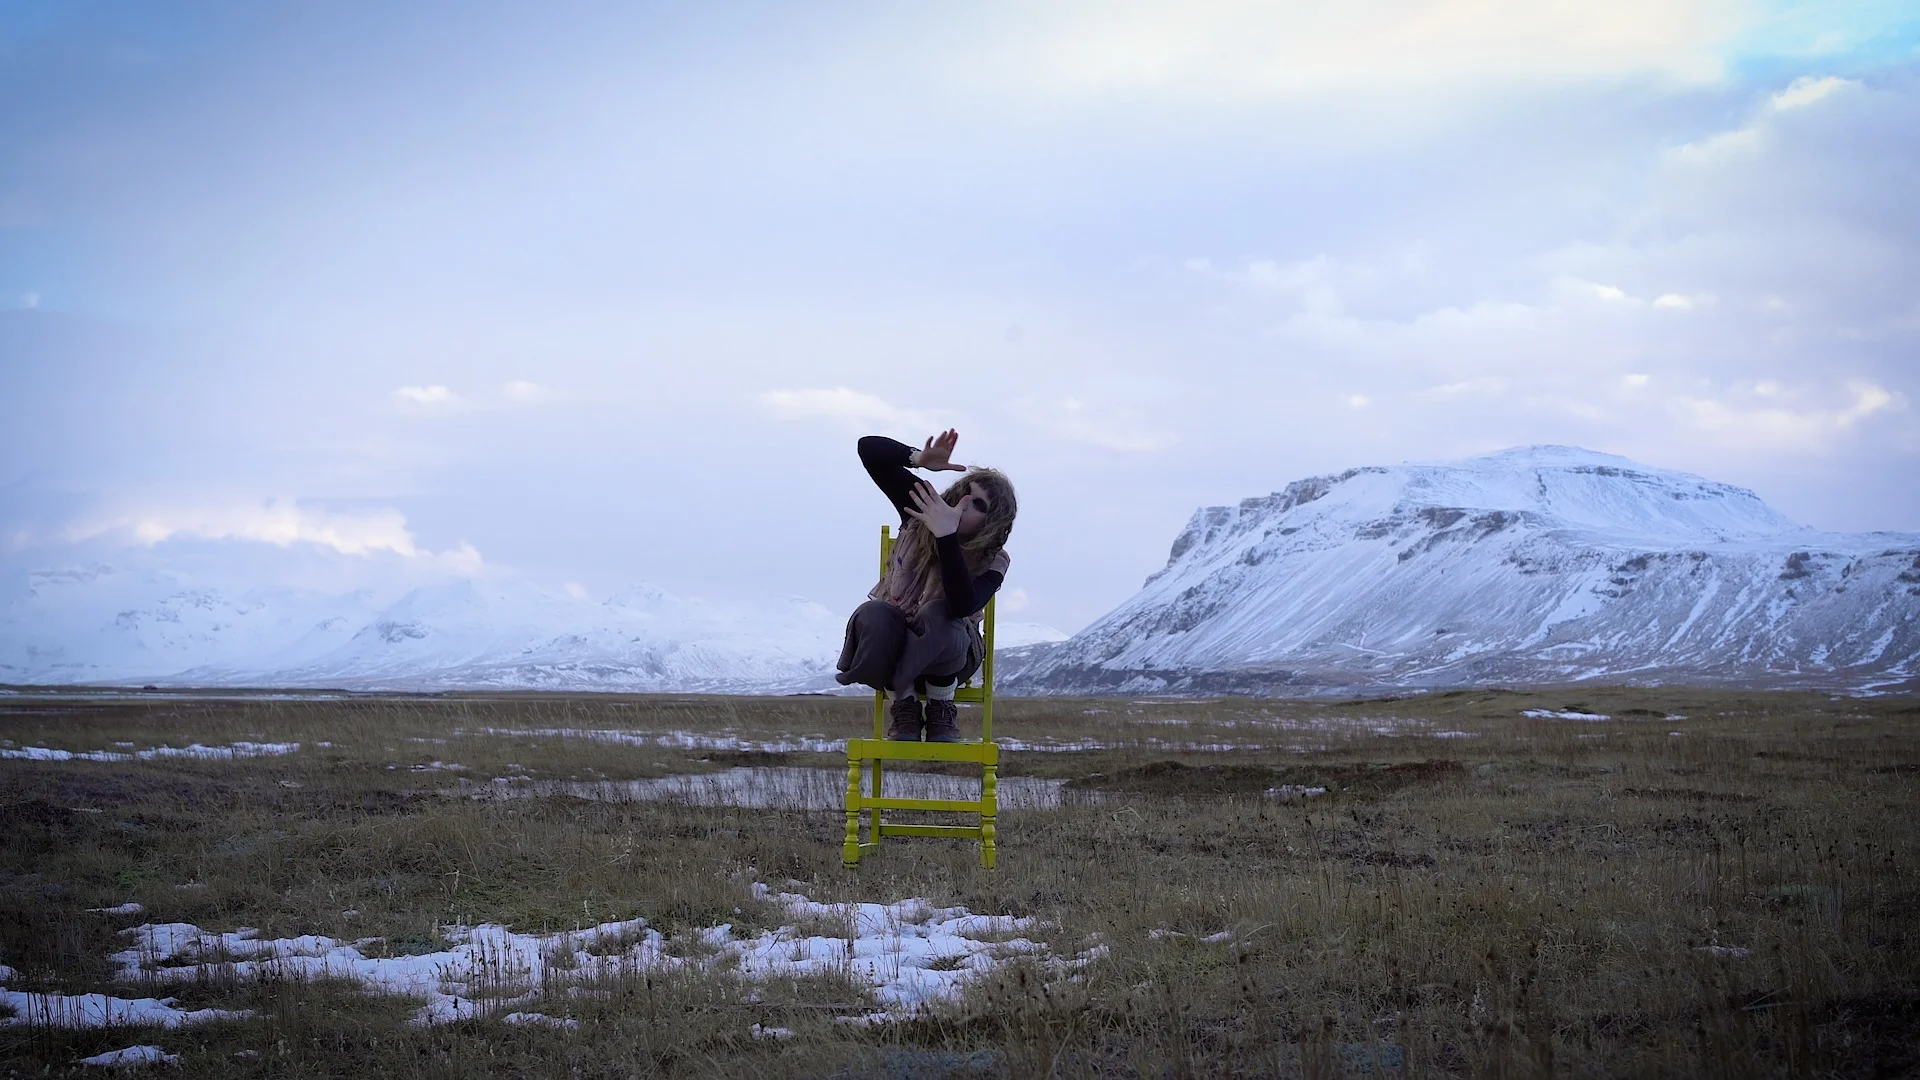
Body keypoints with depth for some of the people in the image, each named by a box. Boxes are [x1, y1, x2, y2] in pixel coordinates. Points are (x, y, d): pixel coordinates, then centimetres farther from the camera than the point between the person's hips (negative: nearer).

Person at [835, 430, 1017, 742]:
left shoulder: (993, 562, -19)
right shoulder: (924, 509, -13)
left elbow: (962, 606, -42)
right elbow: (869, 449, -19)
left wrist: (947, 537, -49)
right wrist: (918, 459, -39)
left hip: (946, 650, -2)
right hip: (890, 642, 2)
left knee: (938, 613, -38)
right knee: (873, 613, -35)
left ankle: (941, 710, -12)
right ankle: (903, 705, -12)